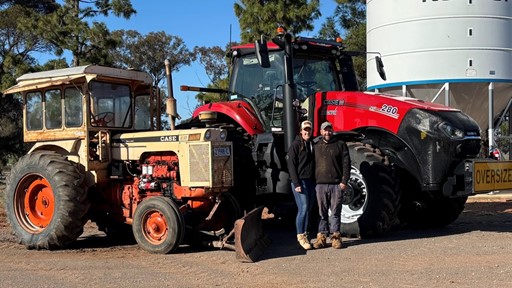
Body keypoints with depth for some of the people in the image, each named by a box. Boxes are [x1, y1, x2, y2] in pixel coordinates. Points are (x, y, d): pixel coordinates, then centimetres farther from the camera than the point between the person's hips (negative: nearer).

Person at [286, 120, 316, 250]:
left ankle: (305, 236, 15)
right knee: (303, 209, -12)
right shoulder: (296, 145, -5)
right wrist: (296, 184, -15)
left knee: (308, 210, 8)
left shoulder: (312, 145, 14)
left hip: (311, 182, 6)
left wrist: (316, 182, 11)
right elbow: (291, 165, -9)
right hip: (300, 181, -6)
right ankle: (300, 236, -2)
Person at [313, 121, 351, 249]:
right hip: (320, 185, 2)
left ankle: (335, 237, 8)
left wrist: (344, 181, -8)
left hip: (336, 185, -2)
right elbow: (313, 165, 15)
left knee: (335, 212, 2)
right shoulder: (316, 147, 13)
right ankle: (322, 236, 11)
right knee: (322, 213, 6)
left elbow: (346, 164, 0)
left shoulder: (340, 145, 6)